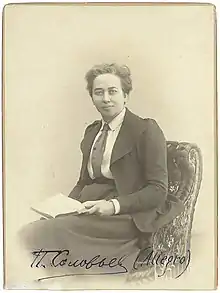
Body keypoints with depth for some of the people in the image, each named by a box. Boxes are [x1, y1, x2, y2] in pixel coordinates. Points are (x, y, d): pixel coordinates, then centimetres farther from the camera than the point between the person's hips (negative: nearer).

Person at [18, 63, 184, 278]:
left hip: (126, 217, -6)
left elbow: (158, 191, -8)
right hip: (89, 212, 6)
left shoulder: (146, 130, -4)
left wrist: (113, 205, -21)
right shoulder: (92, 131, 17)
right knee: (29, 233, -20)